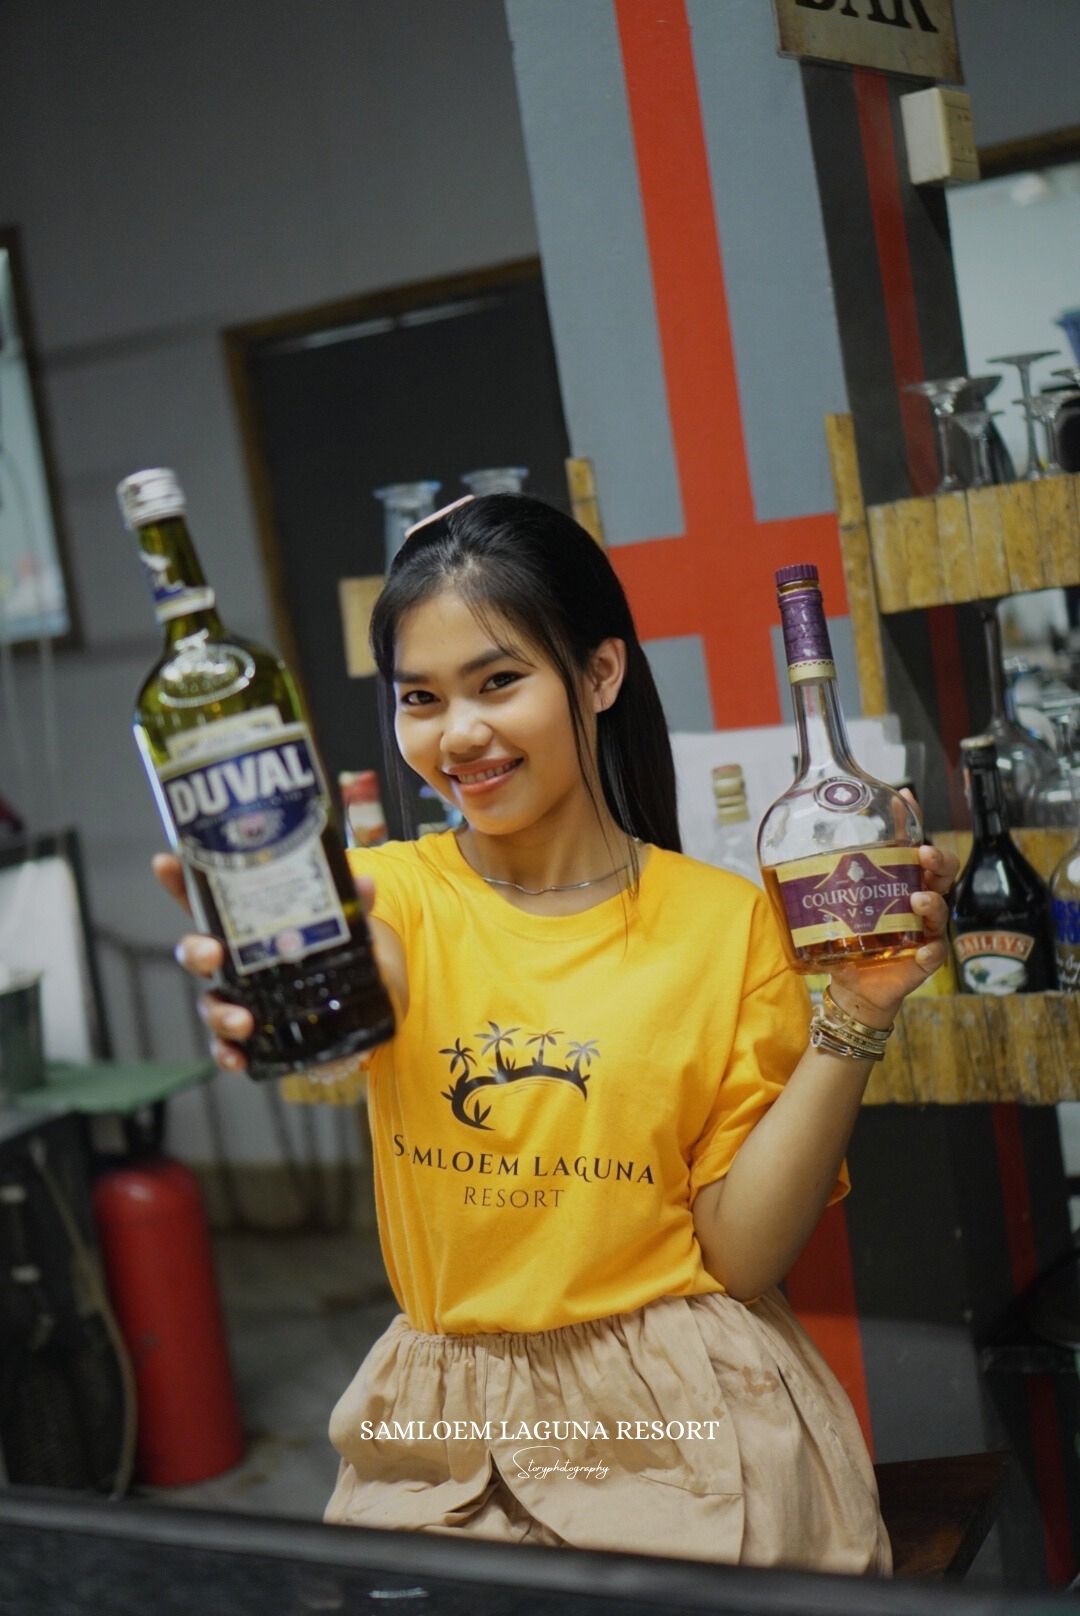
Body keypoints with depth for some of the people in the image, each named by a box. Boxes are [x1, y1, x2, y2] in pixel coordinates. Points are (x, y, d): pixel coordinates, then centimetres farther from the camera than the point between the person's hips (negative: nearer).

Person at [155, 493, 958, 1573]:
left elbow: (744, 1252, -8)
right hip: (441, 1440, 2)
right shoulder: (391, 890, -2)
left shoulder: (727, 921, -5)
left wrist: (853, 1017, -18)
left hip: (687, 1436, -1)